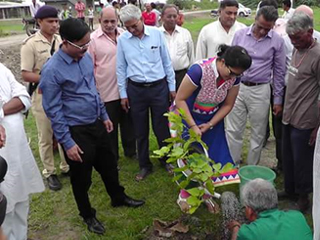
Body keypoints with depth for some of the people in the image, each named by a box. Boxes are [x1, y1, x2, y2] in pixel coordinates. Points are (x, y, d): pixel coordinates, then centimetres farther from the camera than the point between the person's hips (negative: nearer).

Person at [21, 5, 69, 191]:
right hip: (43, 96, -4)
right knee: (46, 137, 8)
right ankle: (50, 172, 24)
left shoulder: (61, 40, 3)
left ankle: (67, 166, 32)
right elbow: (26, 75, -13)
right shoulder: (30, 44, -11)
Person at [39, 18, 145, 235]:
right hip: (76, 131, -6)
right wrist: (67, 142, -16)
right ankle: (88, 215, 38)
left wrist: (104, 116, 15)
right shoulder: (52, 70, -21)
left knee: (109, 165, 23)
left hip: (96, 124, 6)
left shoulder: (86, 57, -1)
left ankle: (119, 198, 48)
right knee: (81, 177, 13)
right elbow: (53, 110, -17)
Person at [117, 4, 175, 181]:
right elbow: (121, 68, 4)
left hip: (159, 87, -1)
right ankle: (145, 165, 28)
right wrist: (123, 94, 4)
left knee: (162, 128, 10)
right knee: (140, 131, 11)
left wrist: (172, 87, 4)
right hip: (136, 90, 1)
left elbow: (166, 62, 2)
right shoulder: (122, 40, -3)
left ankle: (166, 160, 31)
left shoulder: (157, 34, -5)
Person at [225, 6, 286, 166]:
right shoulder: (240, 34, -2)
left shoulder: (277, 41, -4)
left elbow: (279, 72, 2)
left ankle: (252, 168, 28)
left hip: (260, 91, -1)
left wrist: (278, 99, 2)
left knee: (258, 134, 10)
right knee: (233, 130, 6)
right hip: (237, 87, 1)